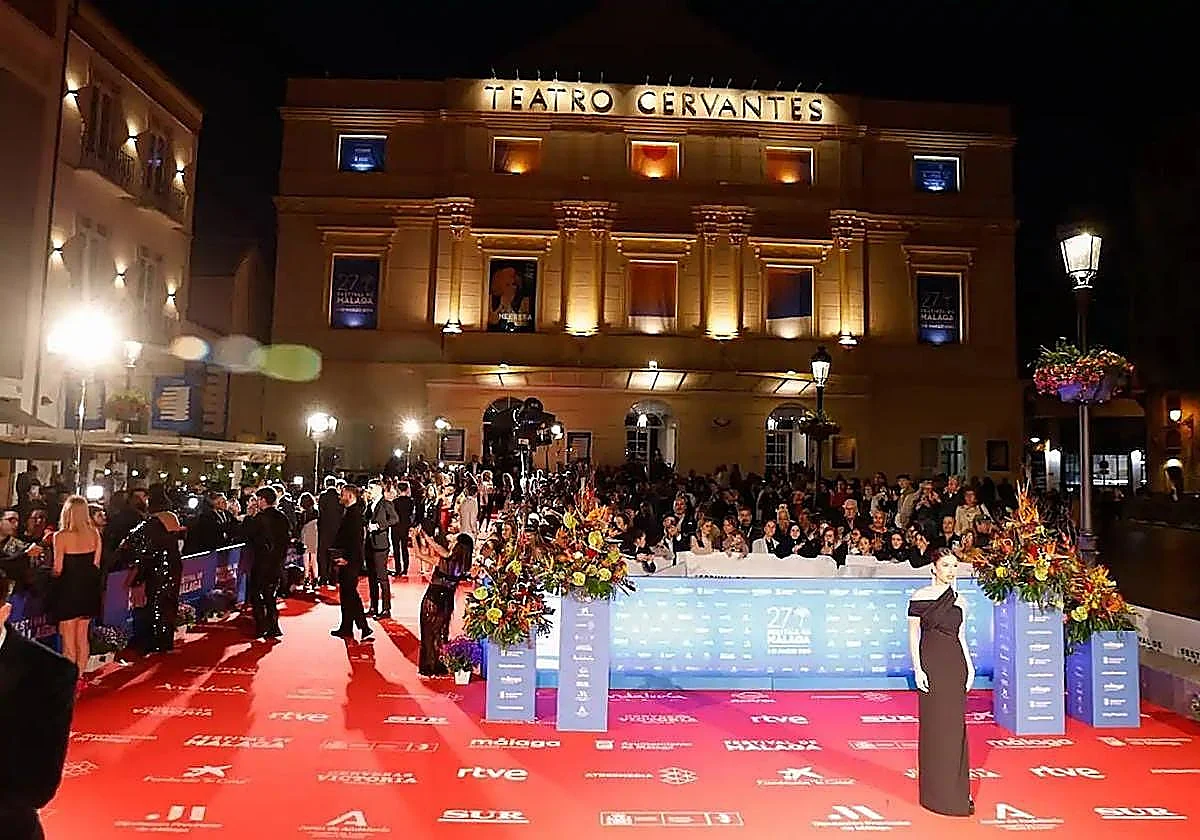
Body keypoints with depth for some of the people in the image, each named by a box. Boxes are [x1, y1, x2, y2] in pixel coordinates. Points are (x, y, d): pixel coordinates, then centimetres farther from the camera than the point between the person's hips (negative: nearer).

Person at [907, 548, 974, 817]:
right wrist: (917, 668, -11)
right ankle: (937, 792, 14)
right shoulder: (920, 597, -5)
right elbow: (913, 635, -5)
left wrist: (969, 666, 4)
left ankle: (957, 790, 20)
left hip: (955, 665, 4)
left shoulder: (960, 601, 9)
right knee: (934, 726, 2)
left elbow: (961, 637, 14)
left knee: (955, 727, 8)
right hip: (931, 664, -4)